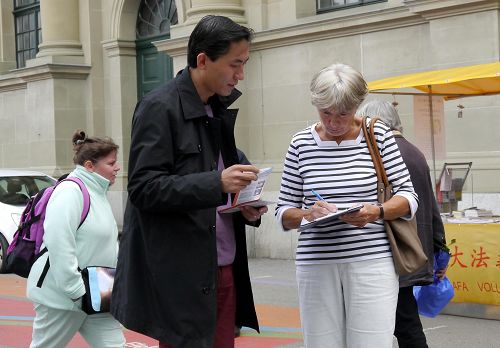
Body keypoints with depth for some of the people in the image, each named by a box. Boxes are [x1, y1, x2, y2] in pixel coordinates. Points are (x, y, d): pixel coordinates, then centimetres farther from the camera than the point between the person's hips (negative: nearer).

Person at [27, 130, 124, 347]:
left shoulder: (97, 193, 14)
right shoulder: (71, 191, -17)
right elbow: (59, 246, -25)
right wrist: (78, 292, -24)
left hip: (95, 296, 9)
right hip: (61, 296, -9)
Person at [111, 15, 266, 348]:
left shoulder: (220, 110, 14)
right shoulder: (159, 108, -10)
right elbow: (143, 188, -16)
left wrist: (244, 206, 2)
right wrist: (217, 183, -26)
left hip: (224, 270, 7)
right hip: (181, 277, -7)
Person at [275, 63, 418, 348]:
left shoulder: (379, 136, 2)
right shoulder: (301, 143, 5)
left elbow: (409, 197, 4)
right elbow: (284, 212, 8)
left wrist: (378, 212, -16)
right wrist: (307, 214, -13)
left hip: (372, 261, -1)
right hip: (316, 265, 2)